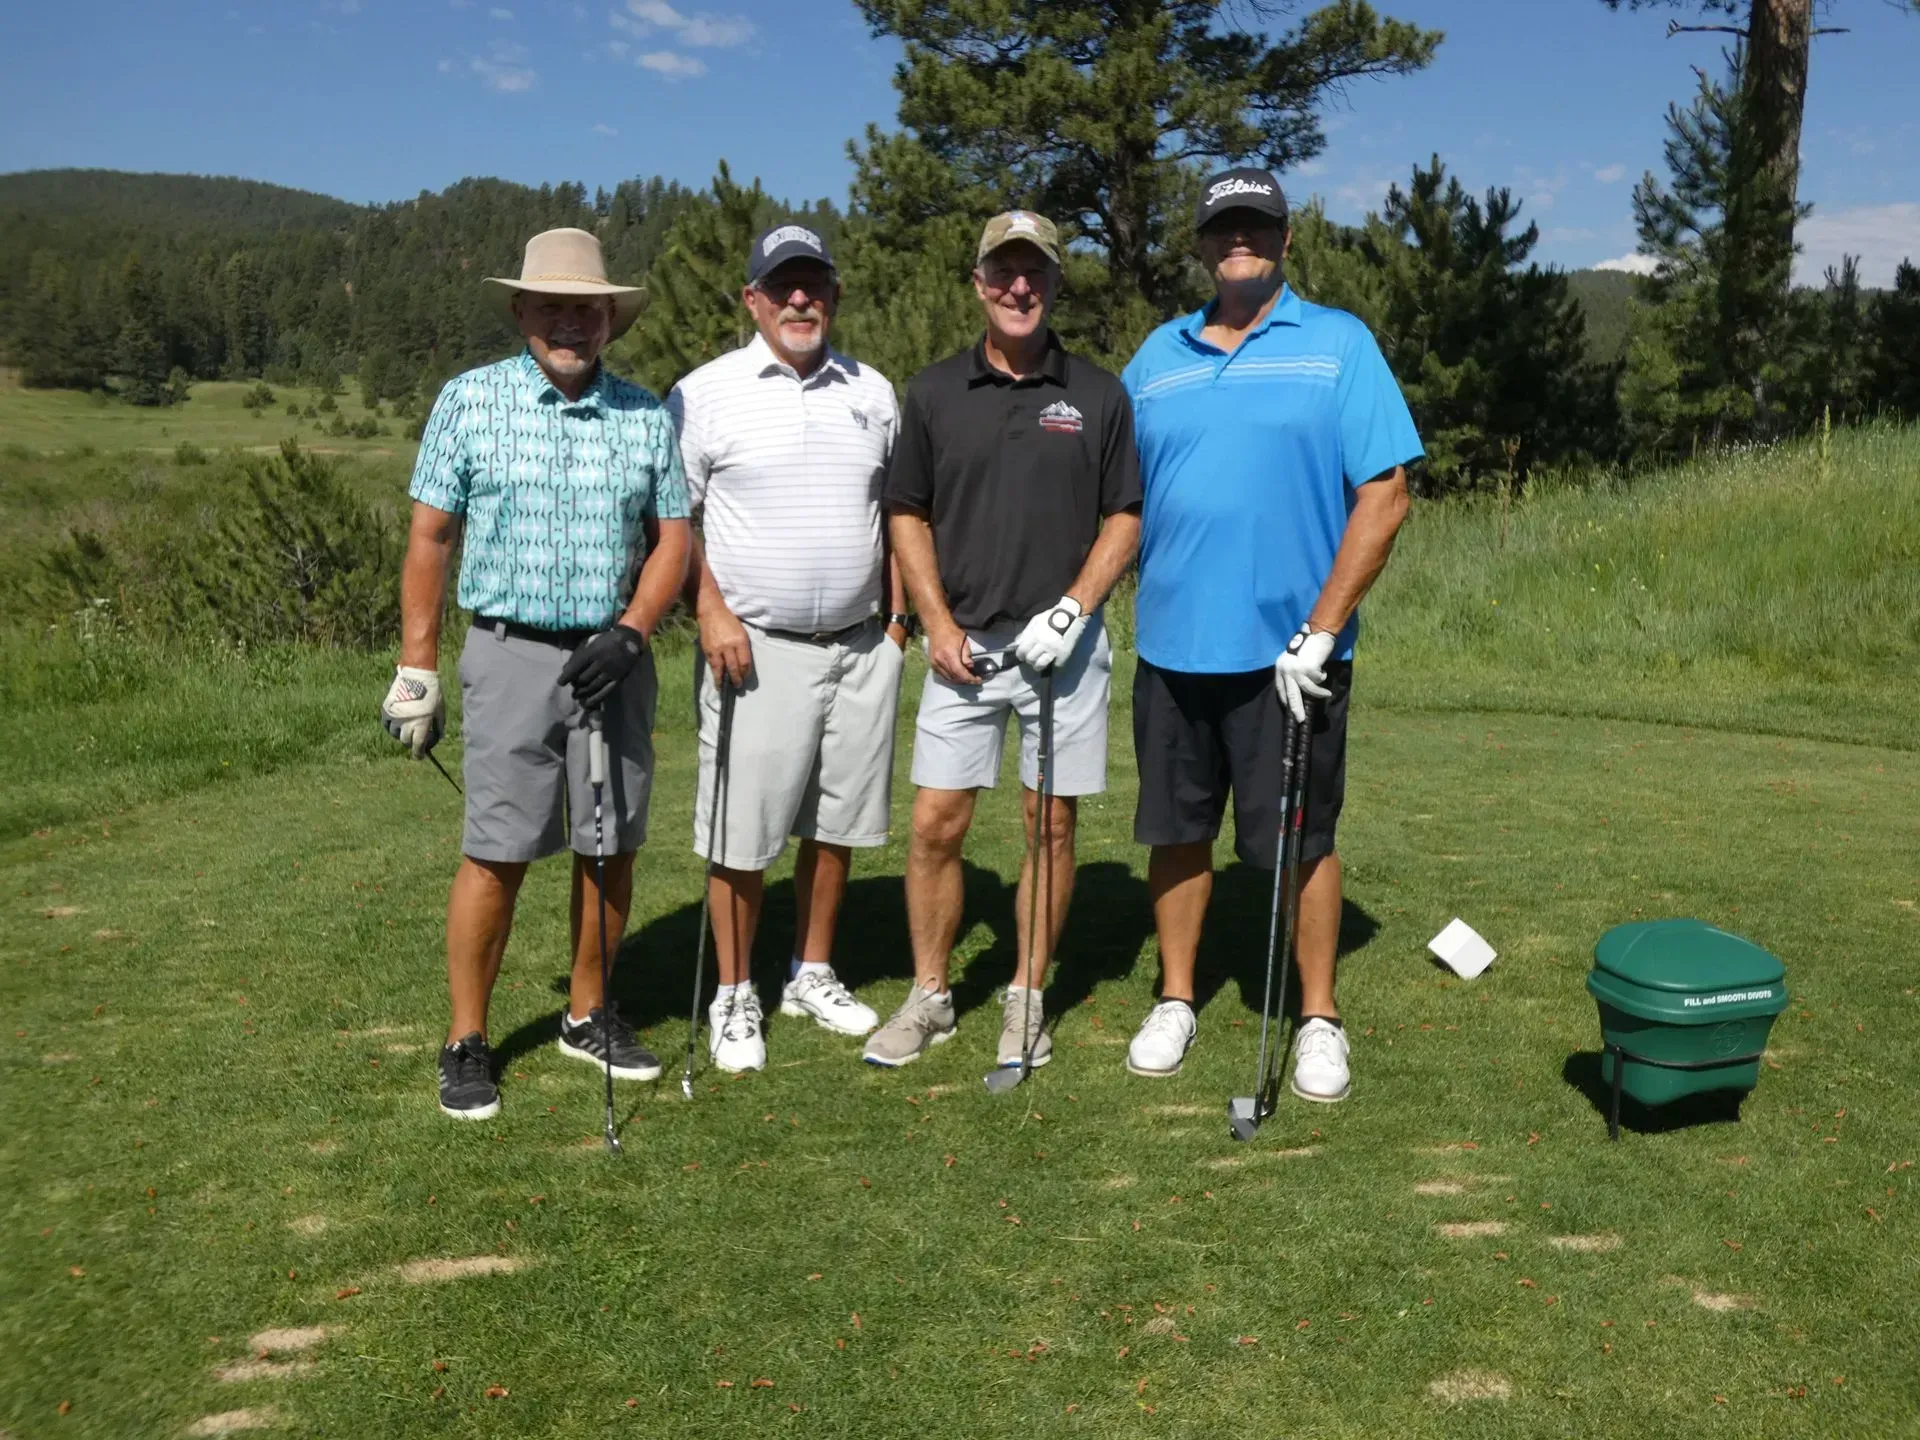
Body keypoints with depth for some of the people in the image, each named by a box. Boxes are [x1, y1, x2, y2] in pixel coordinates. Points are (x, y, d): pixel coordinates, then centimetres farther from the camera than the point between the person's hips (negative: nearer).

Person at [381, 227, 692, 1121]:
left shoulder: (646, 416, 7)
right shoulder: (469, 400, 2)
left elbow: (672, 537, 8)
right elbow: (430, 538, 2)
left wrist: (632, 631, -8)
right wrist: (415, 670, -1)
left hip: (614, 655, 3)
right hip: (512, 653, -2)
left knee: (611, 847, 7)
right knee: (497, 852, -3)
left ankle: (587, 1015, 25)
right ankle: (466, 1040, 11)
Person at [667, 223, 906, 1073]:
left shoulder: (872, 392, 10)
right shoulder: (707, 393, -3)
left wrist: (896, 614, 10)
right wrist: (710, 611, -12)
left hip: (862, 645, 4)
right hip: (758, 649, -4)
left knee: (837, 824, 12)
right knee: (742, 835, 0)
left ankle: (813, 974, 29)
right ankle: (734, 998, 16)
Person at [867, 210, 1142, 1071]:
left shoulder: (1097, 395, 3)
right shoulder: (934, 393, 5)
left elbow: (1125, 517, 3)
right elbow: (908, 516, 8)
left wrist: (1072, 609, -10)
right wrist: (939, 625, -3)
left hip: (1061, 643, 0)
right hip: (964, 646, 1)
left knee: (1051, 823, 5)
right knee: (935, 825, 1)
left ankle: (1026, 999, 20)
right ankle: (929, 996, 17)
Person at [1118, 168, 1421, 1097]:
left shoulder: (1338, 343, -2)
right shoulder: (1157, 355, 10)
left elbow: (1384, 493, -8)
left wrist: (1319, 632, -14)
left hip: (1287, 650, -3)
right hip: (1171, 645, 4)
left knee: (1299, 842, 6)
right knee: (1177, 833, 12)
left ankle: (1318, 1019, 22)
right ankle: (1175, 1002, 28)